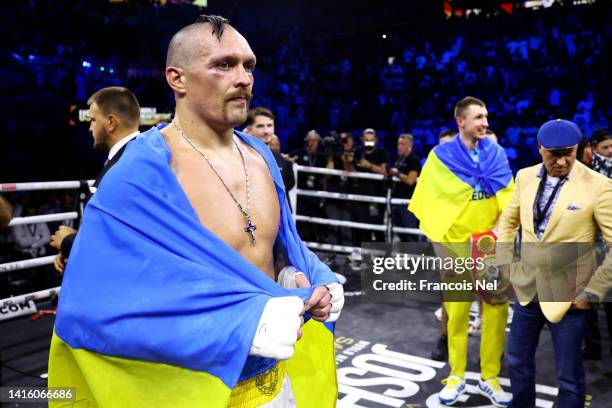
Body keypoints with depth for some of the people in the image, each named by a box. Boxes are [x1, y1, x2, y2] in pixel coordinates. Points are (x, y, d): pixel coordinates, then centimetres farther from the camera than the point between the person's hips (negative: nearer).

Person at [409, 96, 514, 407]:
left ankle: (489, 378, 20)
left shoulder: (497, 153, 4)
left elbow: (508, 198, 7)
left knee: (496, 309, 5)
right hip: (456, 246, -2)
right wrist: (437, 235, -7)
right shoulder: (442, 155, -4)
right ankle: (457, 376, 21)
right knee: (456, 309, 6)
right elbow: (429, 202, -1)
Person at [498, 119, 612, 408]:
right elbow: (509, 220, 15)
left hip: (568, 294, -4)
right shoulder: (525, 177, 0)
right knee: (518, 361, 19)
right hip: (527, 288, 5)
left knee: (568, 376, 8)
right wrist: (504, 264, 8)